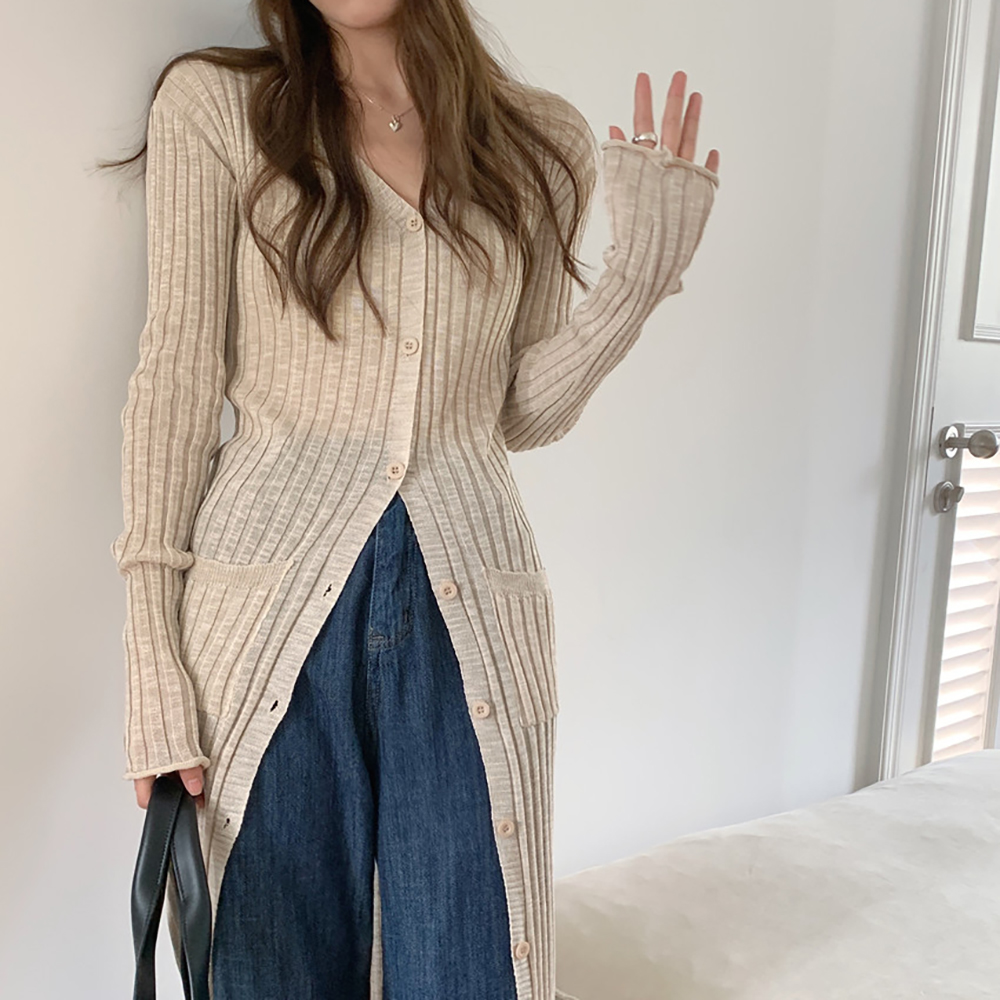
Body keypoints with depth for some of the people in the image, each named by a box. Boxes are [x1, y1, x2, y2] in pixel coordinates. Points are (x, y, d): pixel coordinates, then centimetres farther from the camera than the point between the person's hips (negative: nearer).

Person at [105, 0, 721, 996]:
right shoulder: (215, 106, 3)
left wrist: (640, 270, -3)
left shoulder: (546, 142, 9)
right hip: (272, 604, -1)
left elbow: (521, 409, 11)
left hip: (468, 610, 2)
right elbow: (175, 381, -1)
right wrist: (154, 664, -5)